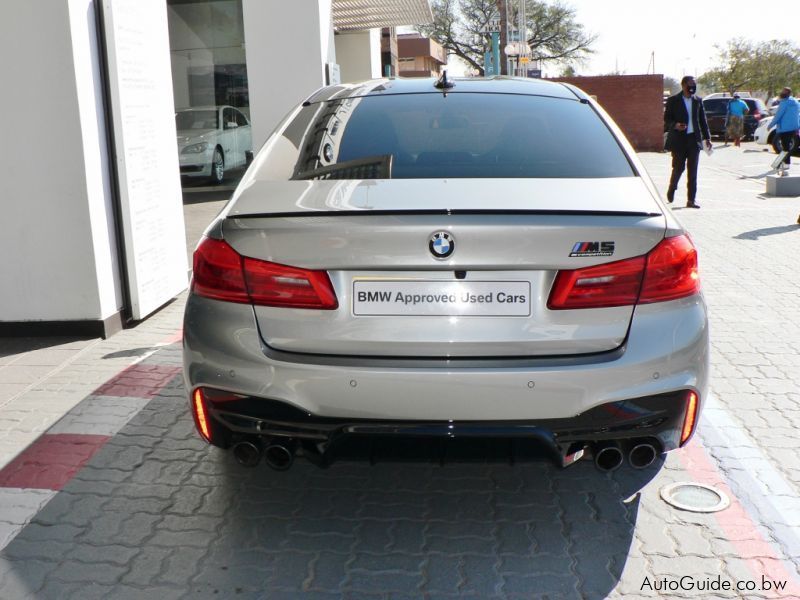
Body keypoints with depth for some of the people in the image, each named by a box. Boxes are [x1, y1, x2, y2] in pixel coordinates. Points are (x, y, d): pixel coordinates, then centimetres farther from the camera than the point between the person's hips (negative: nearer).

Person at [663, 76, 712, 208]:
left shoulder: (698, 101, 11)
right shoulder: (673, 100, 0)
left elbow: (703, 120, 15)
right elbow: (666, 119, -1)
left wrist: (707, 138, 11)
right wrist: (675, 125, -22)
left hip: (694, 139, 3)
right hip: (679, 139, -3)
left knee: (692, 170, 0)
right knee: (678, 168, 1)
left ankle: (691, 200, 2)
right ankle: (671, 190, 29)